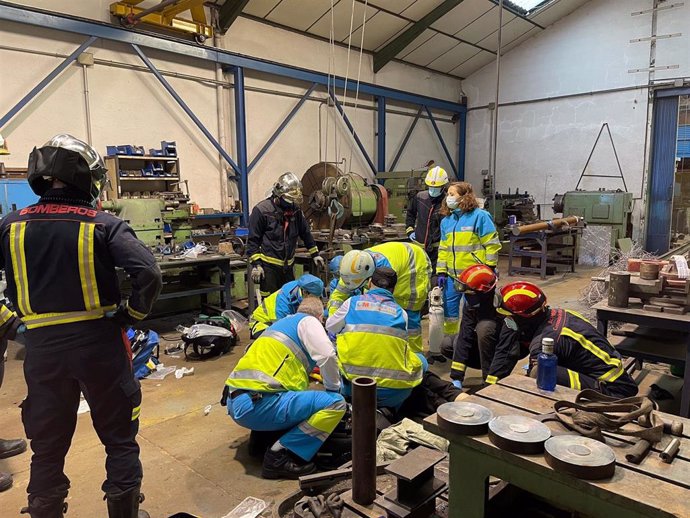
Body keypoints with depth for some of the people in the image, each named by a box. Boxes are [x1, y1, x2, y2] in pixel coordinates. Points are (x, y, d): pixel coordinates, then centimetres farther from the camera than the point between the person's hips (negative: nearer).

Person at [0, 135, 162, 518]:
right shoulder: (103, 225, -10)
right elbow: (149, 273, -21)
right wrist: (132, 313, -6)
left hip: (41, 347, 3)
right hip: (98, 343, -3)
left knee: (47, 447, 20)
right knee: (120, 439, 15)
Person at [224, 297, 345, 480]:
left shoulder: (282, 322, 28)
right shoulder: (308, 321, 4)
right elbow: (327, 355, -12)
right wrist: (333, 389, 5)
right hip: (258, 405, -10)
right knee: (335, 403, -7)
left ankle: (262, 435, 15)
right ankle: (279, 457, -7)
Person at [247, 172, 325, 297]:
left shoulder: (295, 210, 6)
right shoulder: (262, 210, -12)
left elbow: (305, 233, 17)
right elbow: (253, 239, -10)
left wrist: (315, 254, 16)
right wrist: (255, 264, -14)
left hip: (288, 265, 6)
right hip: (269, 266, -6)